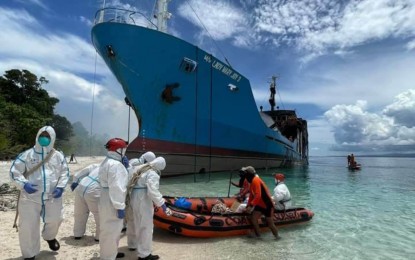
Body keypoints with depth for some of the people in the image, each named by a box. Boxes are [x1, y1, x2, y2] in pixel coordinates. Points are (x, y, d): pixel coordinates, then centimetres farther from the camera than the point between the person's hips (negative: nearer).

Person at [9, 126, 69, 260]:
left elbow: (65, 172, 8)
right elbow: (14, 172, -2)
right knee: (28, 226, 4)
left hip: (52, 196, 2)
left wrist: (60, 186, -7)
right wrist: (24, 184, -19)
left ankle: (49, 237, 50)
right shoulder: (27, 154, -3)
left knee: (55, 219, 15)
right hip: (30, 197, -2)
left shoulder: (58, 156, 3)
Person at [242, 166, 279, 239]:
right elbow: (251, 195, 13)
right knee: (253, 218, -1)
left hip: (267, 205, -9)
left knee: (270, 223, 4)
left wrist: (251, 205, -32)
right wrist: (248, 206, 12)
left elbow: (258, 195, -32)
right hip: (260, 204, 9)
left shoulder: (256, 180, -24)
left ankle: (277, 237, 24)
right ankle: (258, 235, 12)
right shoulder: (252, 181, 7)